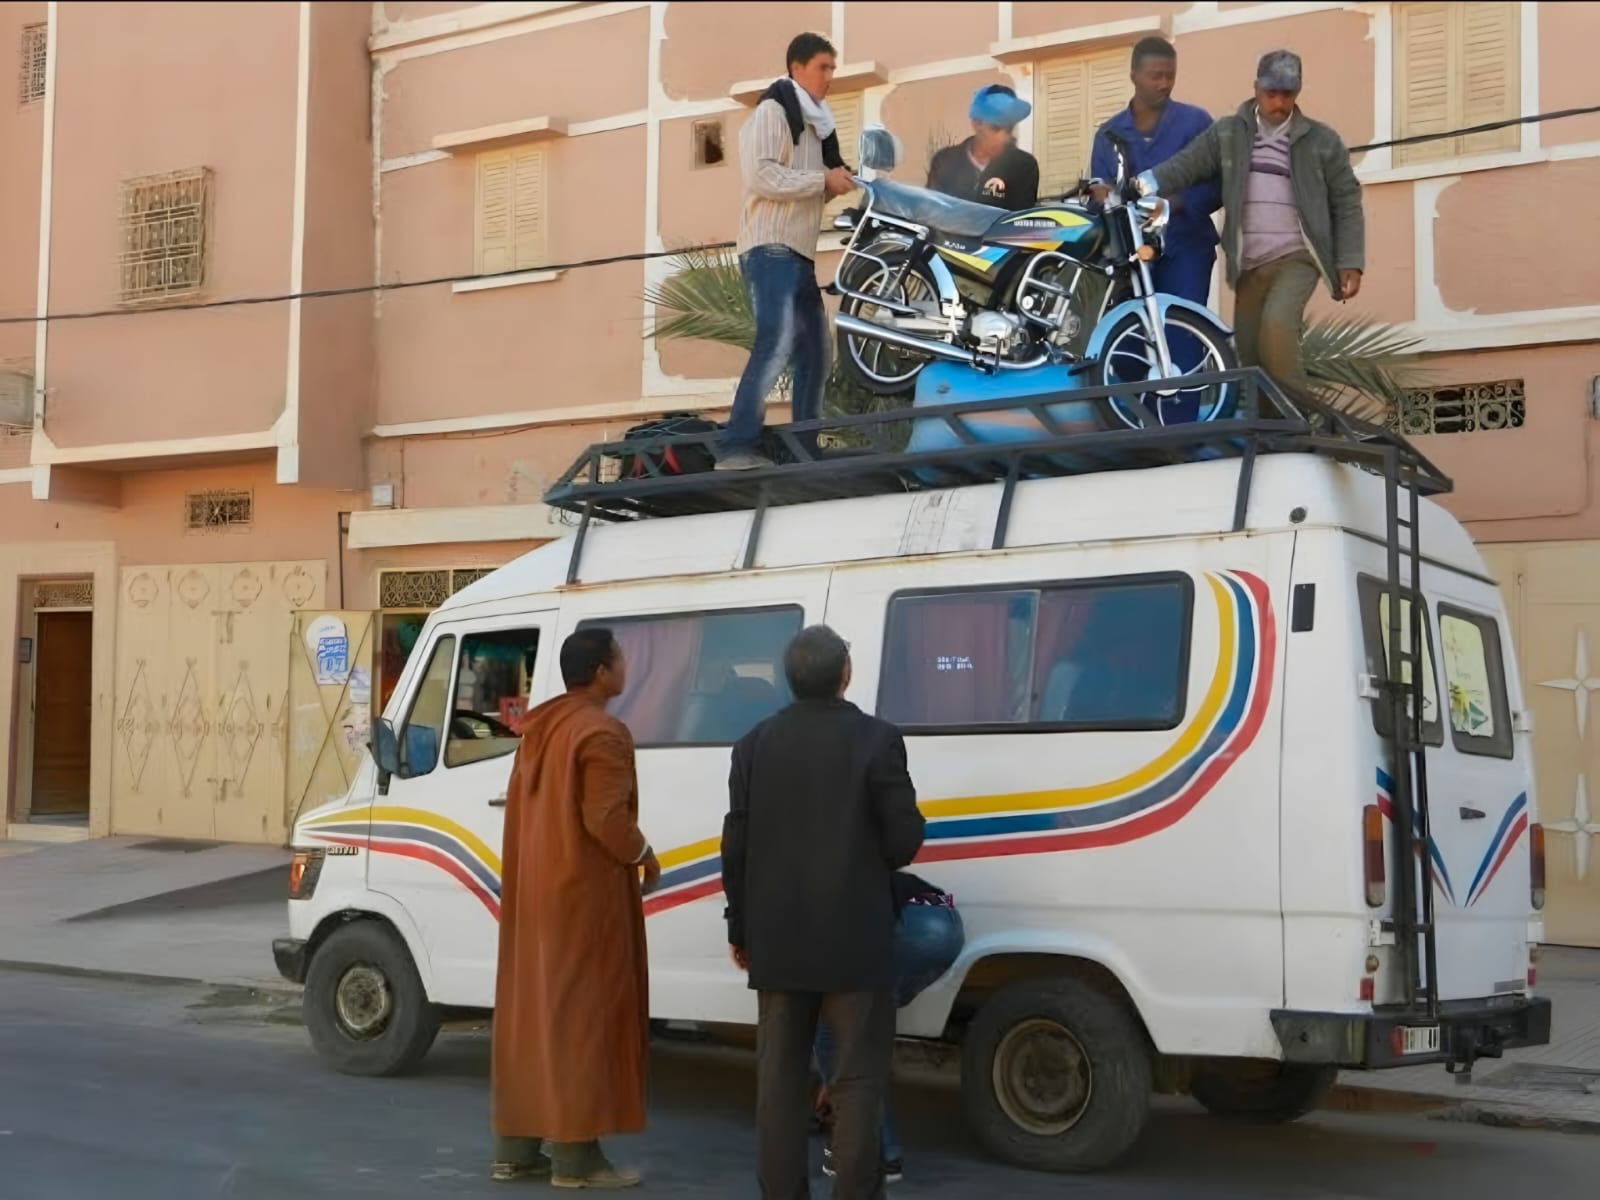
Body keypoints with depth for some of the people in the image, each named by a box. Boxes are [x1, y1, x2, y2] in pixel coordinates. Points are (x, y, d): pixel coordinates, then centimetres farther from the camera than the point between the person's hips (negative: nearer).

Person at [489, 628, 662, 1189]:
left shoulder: (540, 727, 11)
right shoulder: (602, 733, -17)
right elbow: (606, 819, -22)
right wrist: (642, 855, -6)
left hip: (535, 889, 9)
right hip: (584, 892, -9)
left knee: (530, 1011, 12)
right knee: (581, 1013, -4)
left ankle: (515, 1146, 17)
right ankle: (576, 1153, -1)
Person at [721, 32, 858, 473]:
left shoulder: (814, 122, 23)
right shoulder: (772, 112, -4)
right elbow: (762, 177, -18)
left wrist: (839, 183, 9)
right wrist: (824, 180, -16)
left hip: (800, 254, 10)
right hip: (770, 250, -10)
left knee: (814, 352, 11)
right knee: (776, 343, -23)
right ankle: (736, 447, -28)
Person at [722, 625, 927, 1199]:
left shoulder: (754, 744, 2)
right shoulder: (877, 739, -10)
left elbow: (735, 848, 4)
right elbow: (904, 842, -10)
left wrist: (741, 929, 14)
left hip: (778, 941, 4)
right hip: (854, 940, -4)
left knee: (779, 1077, 10)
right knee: (858, 1077, 2)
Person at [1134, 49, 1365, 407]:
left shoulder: (1321, 141, 2)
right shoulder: (1227, 134, 6)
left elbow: (1346, 204, 3)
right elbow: (1185, 165, -6)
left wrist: (1350, 263, -5)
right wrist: (1141, 185, -24)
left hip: (1296, 258, -3)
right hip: (1248, 265, 3)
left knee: (1277, 324, -28)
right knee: (1249, 358, 5)